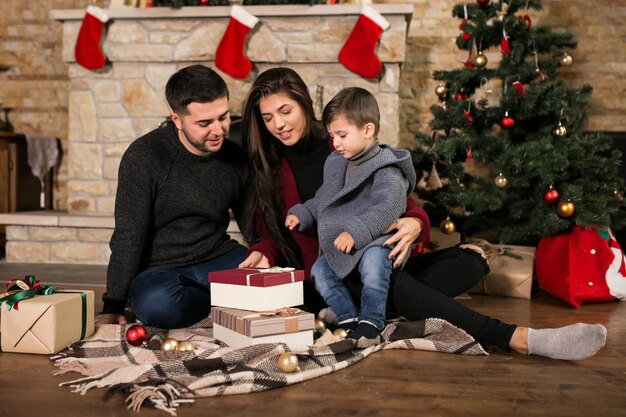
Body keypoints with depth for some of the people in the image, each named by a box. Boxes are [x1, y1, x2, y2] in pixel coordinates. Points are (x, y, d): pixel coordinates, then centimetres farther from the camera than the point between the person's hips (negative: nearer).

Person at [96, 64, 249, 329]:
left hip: (219, 259, 2)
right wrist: (113, 307, -14)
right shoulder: (143, 156, -13)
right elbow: (128, 237, -12)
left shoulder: (236, 155, 0)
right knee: (158, 304, -38)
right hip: (159, 268, -2)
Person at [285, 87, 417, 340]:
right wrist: (302, 214, 12)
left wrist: (356, 232, -33)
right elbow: (323, 199, 27)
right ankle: (348, 317, -3)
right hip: (338, 245, 8)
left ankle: (371, 320, -18)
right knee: (319, 270, -10)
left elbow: (387, 208, -25)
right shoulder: (335, 163, 13)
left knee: (373, 261, -34)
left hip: (376, 239, -7)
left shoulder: (386, 170, -12)